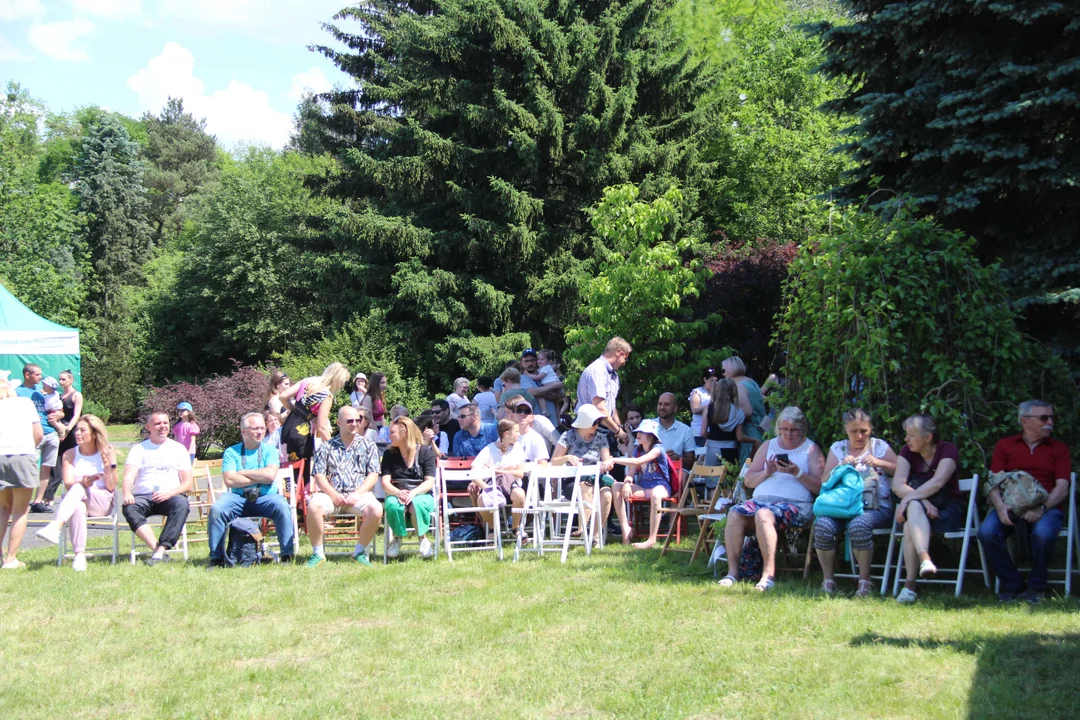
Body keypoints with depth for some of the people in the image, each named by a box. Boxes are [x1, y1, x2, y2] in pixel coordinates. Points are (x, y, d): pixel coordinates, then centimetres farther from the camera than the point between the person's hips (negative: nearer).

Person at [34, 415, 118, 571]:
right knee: (77, 507, -38)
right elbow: (68, 484, -3)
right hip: (78, 501, 1)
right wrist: (83, 482, -24)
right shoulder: (70, 455, 11)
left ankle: (55, 525, -57)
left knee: (78, 489, -34)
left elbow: (111, 487, -1)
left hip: (103, 503, -1)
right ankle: (79, 555, -45)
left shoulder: (106, 452, 5)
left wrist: (112, 463, -14)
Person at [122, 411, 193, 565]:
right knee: (129, 508, -33)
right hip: (143, 497, 1)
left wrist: (170, 493, -14)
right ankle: (157, 549, -41)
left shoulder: (179, 449, 15)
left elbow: (188, 484, 7)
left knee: (181, 503, -35)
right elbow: (128, 476, 0)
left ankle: (160, 551, -42)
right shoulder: (139, 449, 16)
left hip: (170, 496, 0)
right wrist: (127, 493, -23)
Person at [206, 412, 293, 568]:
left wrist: (243, 473, -3)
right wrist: (259, 478, -7)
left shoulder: (270, 450, 10)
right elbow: (229, 480, -7)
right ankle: (216, 558, -16)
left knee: (282, 507, -31)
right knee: (216, 509, -27)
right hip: (238, 498, 0)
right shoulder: (231, 452, 9)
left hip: (266, 498, 0)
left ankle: (287, 556, -25)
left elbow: (270, 475, -8)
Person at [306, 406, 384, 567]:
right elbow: (319, 476, 6)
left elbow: (373, 475, 5)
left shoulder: (368, 446, 15)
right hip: (331, 493, 0)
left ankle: (359, 551, -11)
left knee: (376, 509, -32)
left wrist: (358, 494, -11)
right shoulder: (326, 447, 15)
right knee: (314, 506, -33)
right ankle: (317, 553, -16)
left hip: (359, 494, 0)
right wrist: (333, 495, -11)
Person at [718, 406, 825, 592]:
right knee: (735, 513, -27)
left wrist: (797, 473, -13)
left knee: (764, 514, -37)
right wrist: (767, 472, 0)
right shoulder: (768, 446, 22)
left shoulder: (811, 449, 10)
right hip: (760, 500, 5)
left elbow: (820, 486, -1)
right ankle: (732, 572, -26)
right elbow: (748, 481, 18)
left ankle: (769, 575, -34)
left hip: (796, 504, -5)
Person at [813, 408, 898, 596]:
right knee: (822, 525, -30)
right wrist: (840, 466, -6)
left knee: (859, 525, -37)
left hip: (875, 506, -2)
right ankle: (828, 579, -13)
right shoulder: (837, 448, 19)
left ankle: (865, 580, -20)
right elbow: (824, 480, 12)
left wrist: (879, 463, -8)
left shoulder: (879, 446, 14)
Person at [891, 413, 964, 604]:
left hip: (947, 511, -3)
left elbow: (937, 482, -23)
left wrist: (908, 499, -30)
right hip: (918, 510, 3)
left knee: (910, 524, -34)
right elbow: (897, 484, -10)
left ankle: (910, 584, -44)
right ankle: (925, 560, -52)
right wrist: (923, 502, -25)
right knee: (914, 506, -35)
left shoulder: (948, 450, -6)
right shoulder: (907, 452, 6)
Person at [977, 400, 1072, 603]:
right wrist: (1000, 506, -17)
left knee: (1044, 532, -36)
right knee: (986, 531, -30)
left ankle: (1036, 587, -11)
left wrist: (1042, 508, -17)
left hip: (1047, 507, -1)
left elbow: (1062, 487, 2)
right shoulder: (1004, 445, 15)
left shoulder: (1059, 448, 14)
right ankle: (1012, 585, -10)